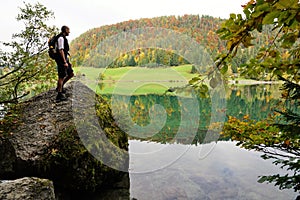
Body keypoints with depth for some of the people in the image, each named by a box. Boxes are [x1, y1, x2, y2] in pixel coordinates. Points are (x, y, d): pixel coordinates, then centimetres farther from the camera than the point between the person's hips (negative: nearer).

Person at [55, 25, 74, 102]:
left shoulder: (64, 38, 20)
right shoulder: (61, 38, -12)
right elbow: (60, 50, -21)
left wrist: (68, 61, 23)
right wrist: (65, 62, -24)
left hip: (65, 60, 10)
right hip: (61, 61, -10)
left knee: (71, 74, 11)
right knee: (61, 77, -7)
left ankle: (60, 87, 20)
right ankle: (59, 95, -3)